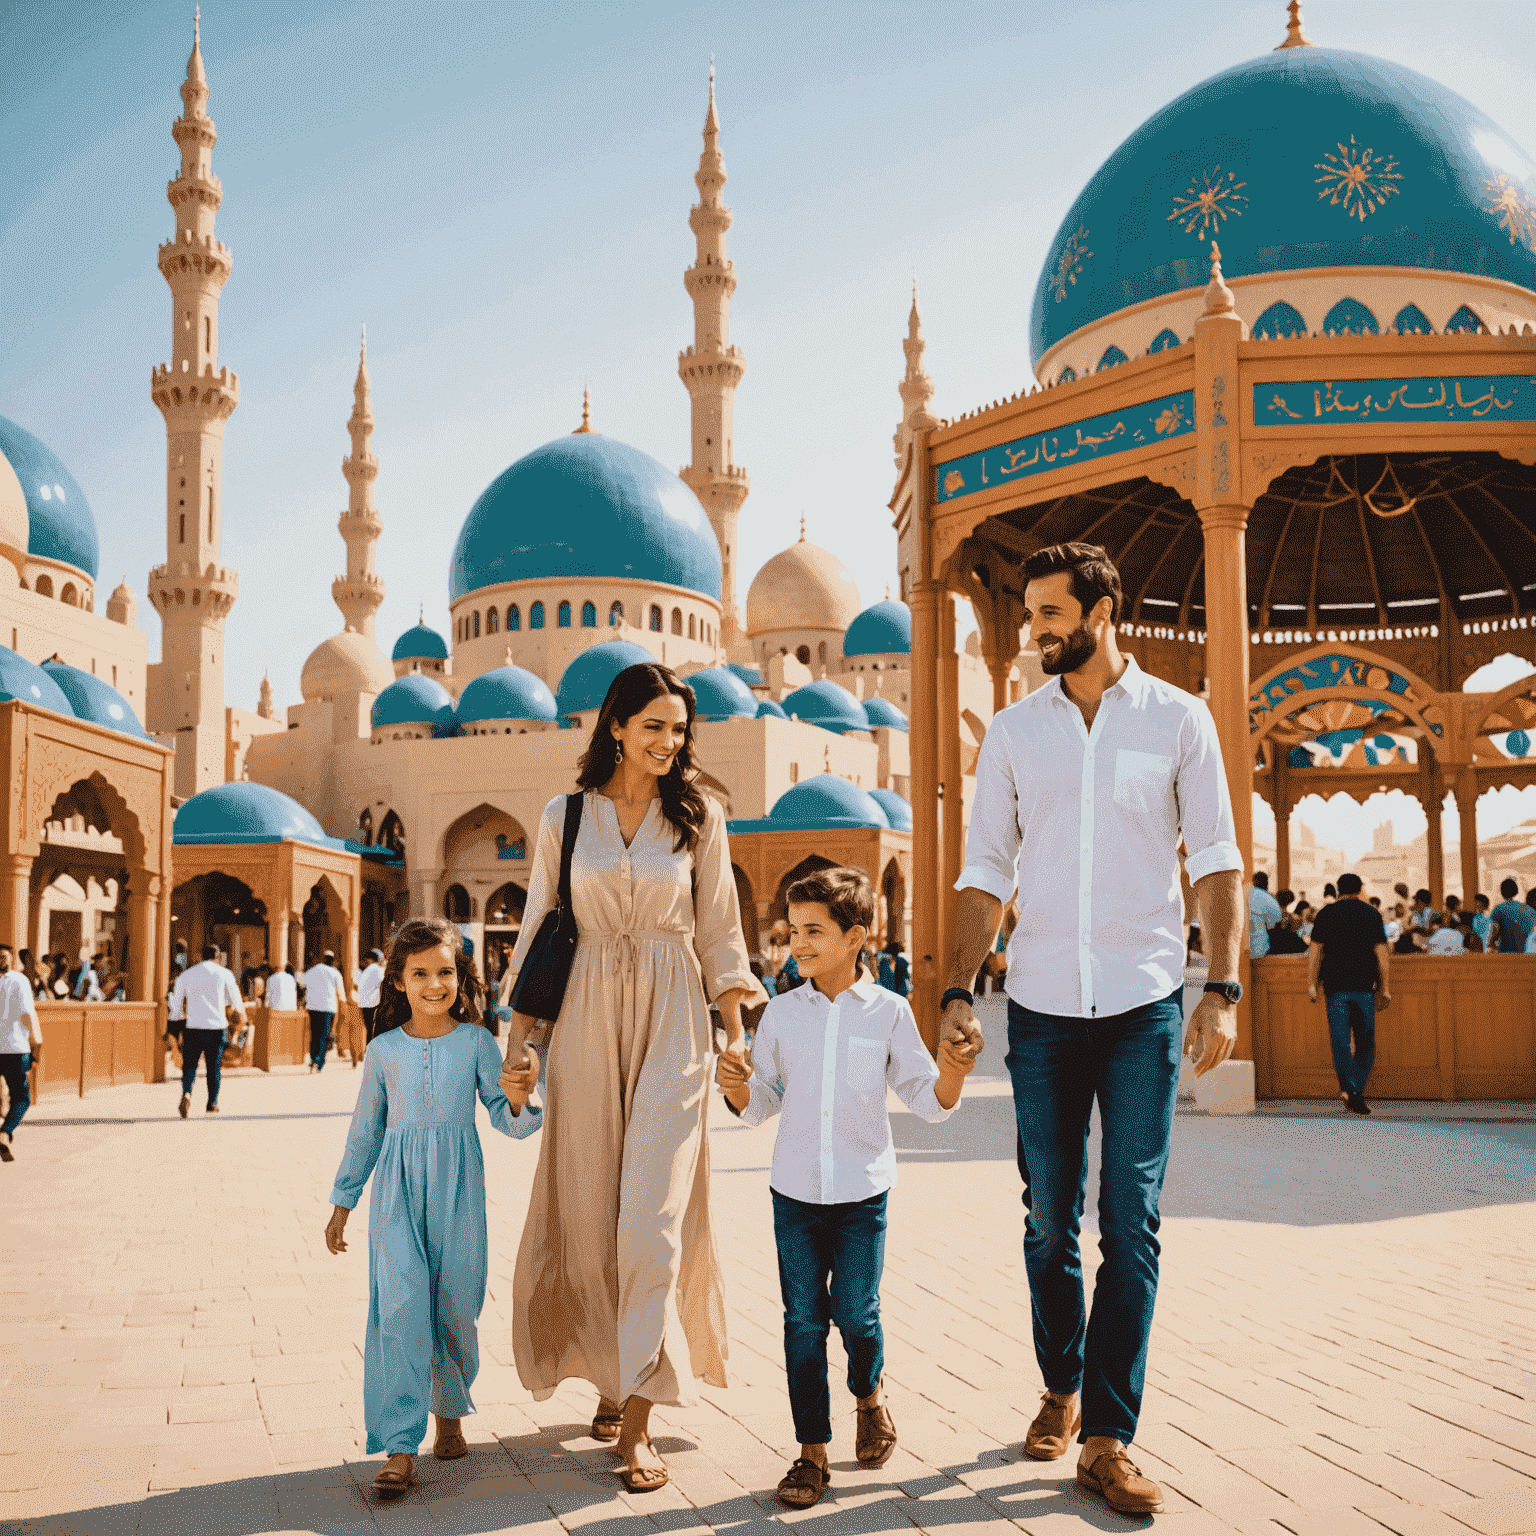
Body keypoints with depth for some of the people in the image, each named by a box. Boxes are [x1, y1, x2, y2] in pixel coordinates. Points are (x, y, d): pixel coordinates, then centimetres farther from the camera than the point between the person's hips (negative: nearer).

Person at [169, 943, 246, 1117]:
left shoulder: (186, 975, 8)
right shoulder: (223, 974, 3)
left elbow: (175, 1006, 10)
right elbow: (235, 1001, 10)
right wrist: (242, 1013, 32)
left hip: (192, 1026, 0)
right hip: (216, 1027, 0)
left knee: (189, 1064, 4)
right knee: (214, 1065, 12)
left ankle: (187, 1093, -23)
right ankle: (212, 1103, 18)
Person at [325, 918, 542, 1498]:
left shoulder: (476, 1042, 2)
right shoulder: (384, 1050, 6)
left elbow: (506, 1120, 2)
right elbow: (365, 1131, 15)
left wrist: (521, 1098, -21)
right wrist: (342, 1203, 17)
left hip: (457, 1191, 0)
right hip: (398, 1192, 0)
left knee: (455, 1308, 5)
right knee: (400, 1306, -13)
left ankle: (449, 1413, 31)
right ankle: (401, 1448, -12)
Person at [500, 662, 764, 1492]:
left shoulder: (698, 816, 5)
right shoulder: (564, 816, 6)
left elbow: (719, 929, 8)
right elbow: (538, 927, 8)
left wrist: (735, 1028, 2)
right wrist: (517, 1036, 3)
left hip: (671, 1024, -1)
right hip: (587, 1020, 1)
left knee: (653, 1210, -8)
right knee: (589, 1207, 7)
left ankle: (637, 1420, -5)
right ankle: (612, 1377, 26)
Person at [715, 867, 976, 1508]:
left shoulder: (888, 1011, -5)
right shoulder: (782, 1013, 1)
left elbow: (929, 1103, -1)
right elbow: (759, 1107, 8)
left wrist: (953, 1072, -22)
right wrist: (736, 1086, -14)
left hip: (862, 1192, -2)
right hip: (795, 1190, 2)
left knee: (856, 1312, 2)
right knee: (803, 1319, 4)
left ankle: (869, 1392, 35)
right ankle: (812, 1450, 16)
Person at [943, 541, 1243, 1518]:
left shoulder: (1178, 719, 2)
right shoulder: (1013, 731, 8)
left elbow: (1216, 861, 1)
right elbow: (986, 872, 8)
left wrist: (1224, 989, -9)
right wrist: (958, 992, 0)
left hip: (1144, 1005, -2)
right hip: (1042, 1006, 2)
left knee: (1131, 1224, -3)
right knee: (1049, 1219, 10)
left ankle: (1109, 1439, 3)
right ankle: (1062, 1391, 29)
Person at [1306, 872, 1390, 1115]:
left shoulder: (1326, 914, 7)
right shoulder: (1372, 914, 8)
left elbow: (1315, 951, 0)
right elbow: (1380, 952, 4)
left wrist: (1311, 983, 1)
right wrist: (1384, 987, 6)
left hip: (1335, 985, 0)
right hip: (1364, 985, 0)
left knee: (1340, 1039, -3)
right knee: (1366, 1041, 10)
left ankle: (1349, 1086, -22)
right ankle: (1358, 1090, 1)